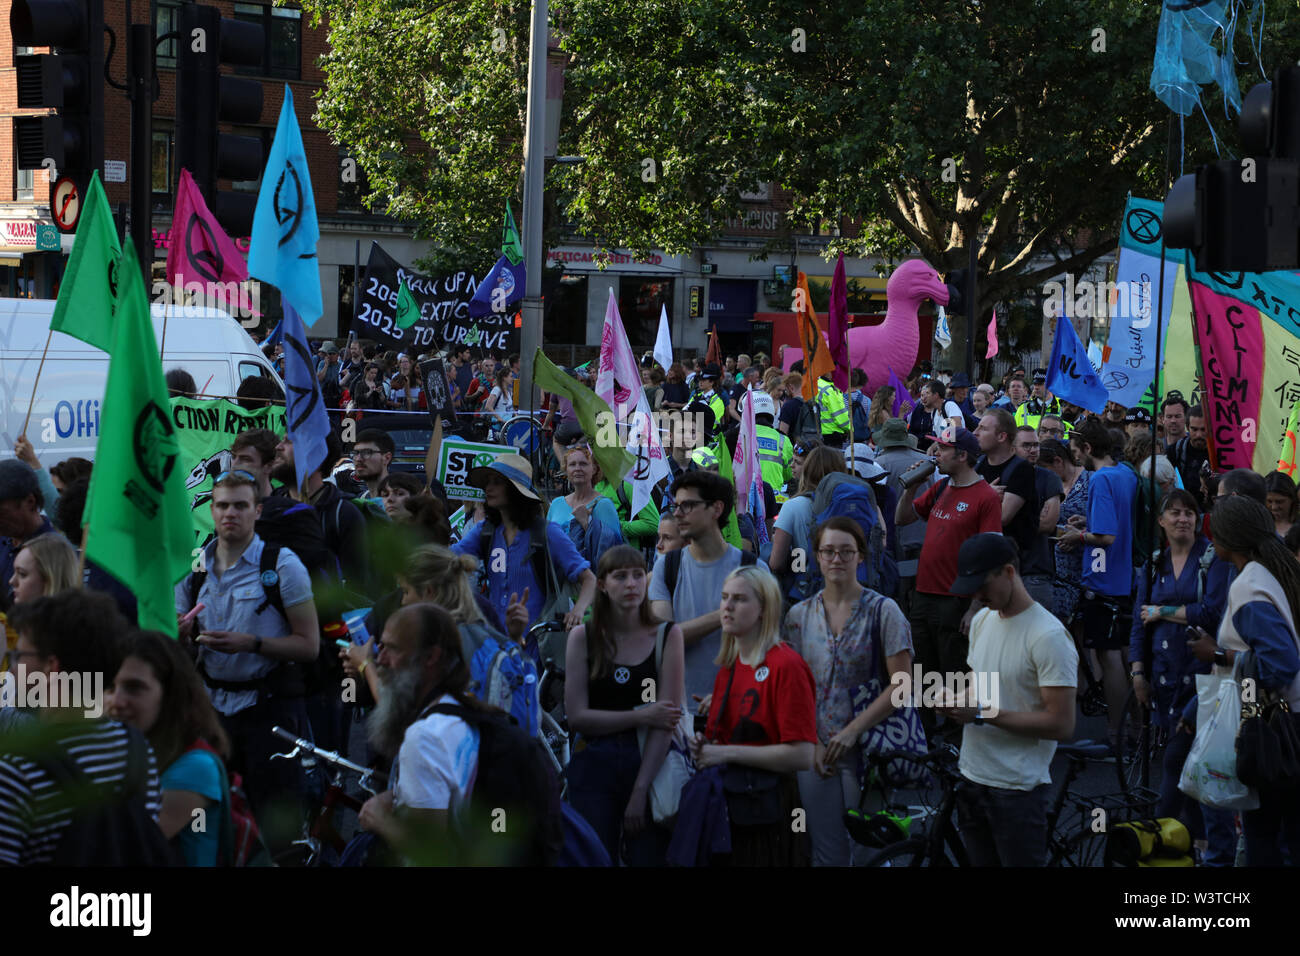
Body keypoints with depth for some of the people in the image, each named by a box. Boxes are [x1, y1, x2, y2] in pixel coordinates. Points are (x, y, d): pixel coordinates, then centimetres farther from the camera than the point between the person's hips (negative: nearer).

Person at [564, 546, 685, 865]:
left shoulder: (667, 635, 1)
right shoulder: (583, 637, 4)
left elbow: (666, 721, -7)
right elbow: (576, 716, -2)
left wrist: (640, 791, -14)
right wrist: (641, 716, -12)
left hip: (650, 765, -1)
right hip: (594, 768, 1)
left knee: (650, 858, -5)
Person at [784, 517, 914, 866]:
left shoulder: (882, 611, -4)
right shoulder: (799, 615, 6)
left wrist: (852, 732, -15)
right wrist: (813, 744, -4)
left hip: (867, 750, -3)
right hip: (815, 753, 3)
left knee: (868, 853, 1)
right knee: (827, 854, 7)